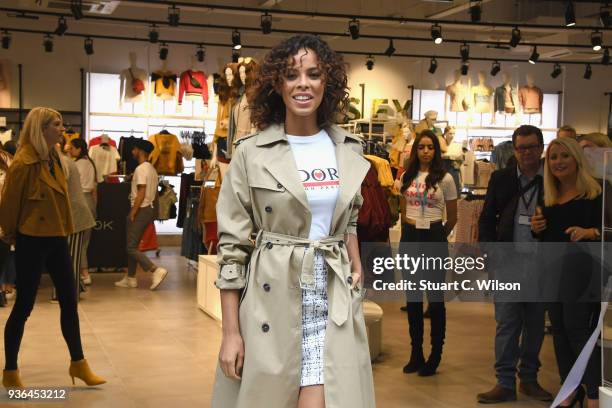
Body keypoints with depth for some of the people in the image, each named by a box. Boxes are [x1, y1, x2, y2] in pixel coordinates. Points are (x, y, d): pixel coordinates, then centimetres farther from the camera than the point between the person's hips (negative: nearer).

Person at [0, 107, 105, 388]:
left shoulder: (53, 159, 8)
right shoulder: (24, 163, -18)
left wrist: (62, 230, 13)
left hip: (56, 239, 8)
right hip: (32, 241, -8)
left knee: (69, 302, 11)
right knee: (24, 305, 2)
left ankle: (78, 363, 22)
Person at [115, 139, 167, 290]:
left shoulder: (141, 169, -14)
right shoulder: (152, 169, 16)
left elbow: (141, 194, -20)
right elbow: (155, 193, 18)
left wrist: (132, 213, -18)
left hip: (141, 210, -10)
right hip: (150, 208, 10)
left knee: (130, 247, -7)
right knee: (133, 245, 15)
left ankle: (156, 270, -16)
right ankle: (130, 278, 20)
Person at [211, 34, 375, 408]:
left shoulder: (349, 150, 6)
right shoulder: (252, 153, -6)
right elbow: (232, 245, -5)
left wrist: (356, 265, 5)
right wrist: (231, 332, -8)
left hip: (333, 302, 2)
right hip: (271, 301, -2)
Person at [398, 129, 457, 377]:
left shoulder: (445, 178, -5)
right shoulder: (407, 177, 6)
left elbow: (452, 217, 3)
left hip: (434, 238, -4)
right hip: (410, 237, 4)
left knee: (435, 298, 2)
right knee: (413, 298, 9)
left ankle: (435, 356, 12)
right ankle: (416, 353, 20)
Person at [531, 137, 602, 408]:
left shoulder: (595, 192, -7)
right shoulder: (549, 198, 12)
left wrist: (590, 232, -28)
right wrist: (537, 229, 1)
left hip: (581, 268, -7)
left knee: (578, 329, -9)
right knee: (559, 330, 10)